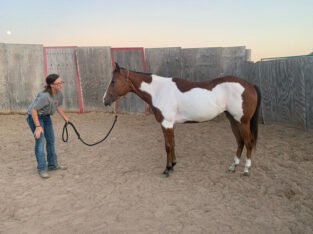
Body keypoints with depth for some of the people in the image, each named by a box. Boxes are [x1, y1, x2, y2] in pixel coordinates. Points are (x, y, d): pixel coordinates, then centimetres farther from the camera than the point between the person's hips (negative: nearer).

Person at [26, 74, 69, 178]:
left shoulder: (59, 94, -9)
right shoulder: (44, 96, -33)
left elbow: (58, 106, 8)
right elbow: (33, 110, -29)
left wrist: (65, 117, -1)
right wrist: (38, 126, -29)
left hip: (46, 117, 8)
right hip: (34, 117, -8)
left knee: (51, 140, 12)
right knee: (40, 140, -11)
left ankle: (53, 164, 27)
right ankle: (42, 169, -2)